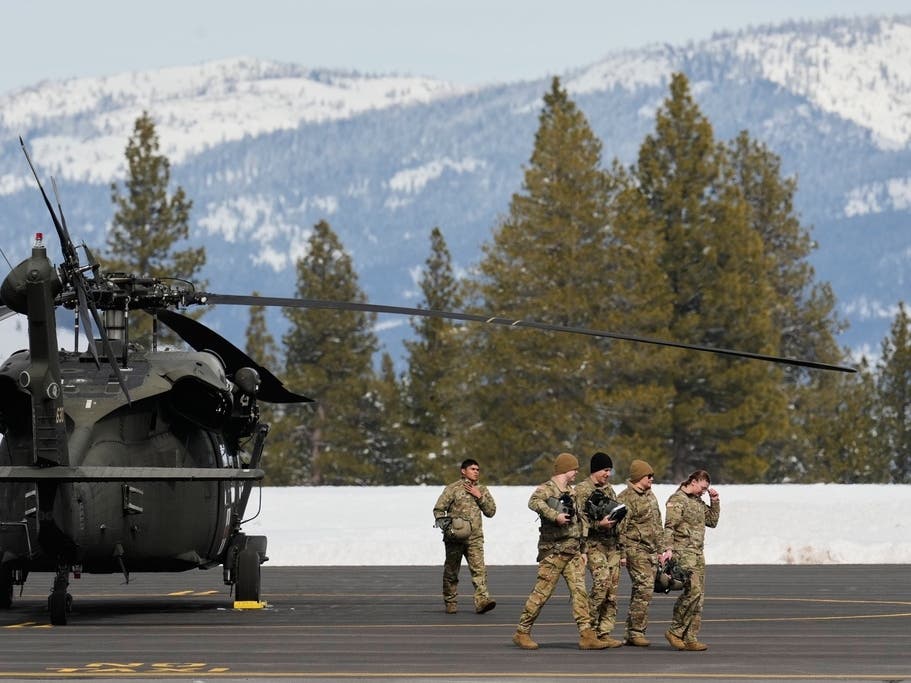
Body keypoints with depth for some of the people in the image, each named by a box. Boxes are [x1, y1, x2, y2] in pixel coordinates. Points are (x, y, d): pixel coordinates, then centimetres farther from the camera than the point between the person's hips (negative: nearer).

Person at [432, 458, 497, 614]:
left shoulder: (482, 490, 14)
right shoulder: (453, 488, 1)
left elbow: (491, 511, 9)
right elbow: (438, 509, 0)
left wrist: (479, 496, -3)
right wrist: (446, 526, -14)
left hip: (475, 538, 2)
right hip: (455, 537, -2)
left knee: (479, 568, -15)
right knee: (451, 571, 6)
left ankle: (482, 601, -24)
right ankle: (450, 603, 19)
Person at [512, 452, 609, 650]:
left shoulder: (572, 493, 19)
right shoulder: (546, 489, -7)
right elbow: (534, 502, -30)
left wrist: (582, 550, 20)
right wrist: (555, 516, -36)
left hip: (573, 552, 7)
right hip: (553, 550, -7)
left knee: (580, 591, -2)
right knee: (541, 593, -5)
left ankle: (586, 635, -5)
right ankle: (522, 632, 5)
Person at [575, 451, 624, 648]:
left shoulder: (609, 490, 20)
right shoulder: (582, 490, -3)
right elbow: (578, 519, -10)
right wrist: (598, 524, -21)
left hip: (612, 544, 7)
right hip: (594, 544, -7)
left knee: (612, 589, 1)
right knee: (602, 582, -21)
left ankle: (604, 632, 5)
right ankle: (589, 627, -10)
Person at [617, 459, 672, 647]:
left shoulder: (650, 495, 18)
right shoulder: (626, 498, -10)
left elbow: (658, 524, 25)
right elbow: (620, 528, -13)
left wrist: (665, 547, 20)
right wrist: (621, 554, -16)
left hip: (652, 551, 9)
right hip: (636, 549, -9)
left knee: (644, 590, 8)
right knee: (644, 588, -16)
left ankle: (632, 634, 13)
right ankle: (636, 633, -13)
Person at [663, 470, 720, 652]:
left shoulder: (698, 502, 20)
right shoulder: (677, 500, -7)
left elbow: (712, 521, 26)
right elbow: (669, 527, -15)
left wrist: (714, 501, 15)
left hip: (698, 553, 9)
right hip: (683, 552, -9)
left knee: (698, 596, 4)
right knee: (693, 590, -20)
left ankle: (690, 638, 6)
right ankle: (675, 631, -11)